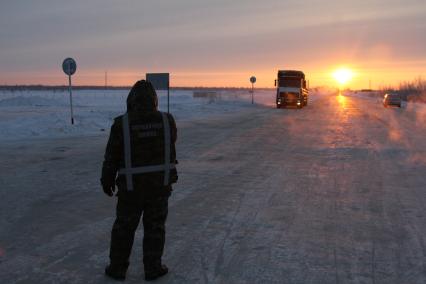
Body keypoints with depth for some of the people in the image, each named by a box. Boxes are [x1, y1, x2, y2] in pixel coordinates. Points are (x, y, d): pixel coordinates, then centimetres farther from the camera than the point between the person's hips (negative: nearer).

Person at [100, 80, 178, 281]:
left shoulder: (122, 123, -13)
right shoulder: (167, 121, -7)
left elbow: (111, 157, -7)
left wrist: (107, 181, 7)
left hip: (131, 187, -1)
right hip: (160, 184, 1)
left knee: (124, 227, 15)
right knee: (155, 227, 14)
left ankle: (117, 268, 26)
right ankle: (153, 268, 22)